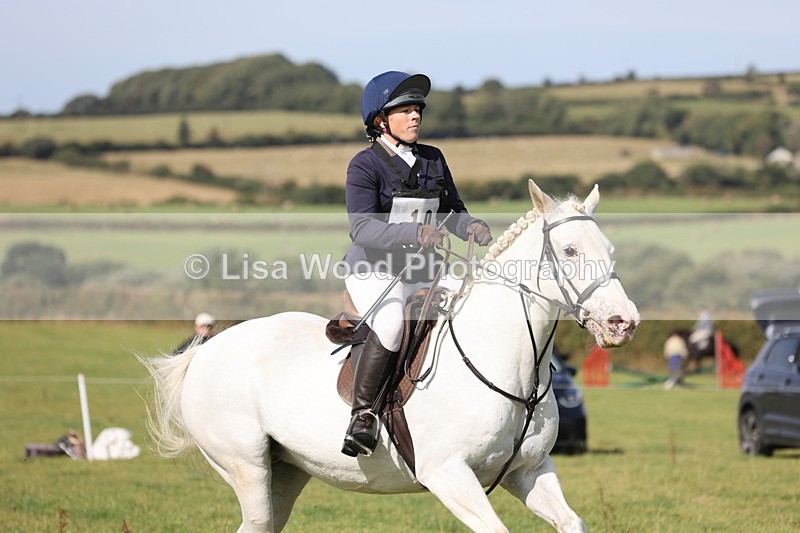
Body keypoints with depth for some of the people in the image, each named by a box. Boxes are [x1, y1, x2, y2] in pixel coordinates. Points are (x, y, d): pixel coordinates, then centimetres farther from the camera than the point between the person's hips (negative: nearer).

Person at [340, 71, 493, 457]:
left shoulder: (433, 160, 11)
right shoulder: (365, 166, -9)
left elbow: (453, 212, 18)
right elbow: (362, 228, -20)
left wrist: (471, 226, -6)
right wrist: (416, 233, -35)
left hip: (425, 272, 7)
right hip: (375, 272, -7)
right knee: (392, 323, -36)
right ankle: (363, 415, -27)